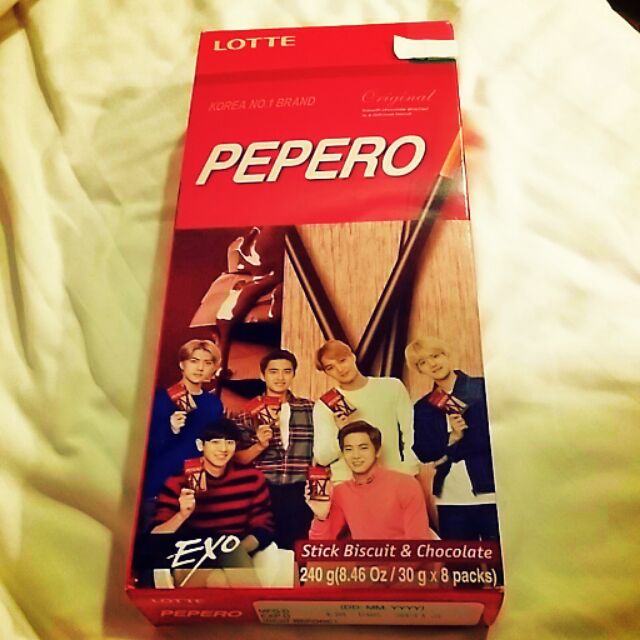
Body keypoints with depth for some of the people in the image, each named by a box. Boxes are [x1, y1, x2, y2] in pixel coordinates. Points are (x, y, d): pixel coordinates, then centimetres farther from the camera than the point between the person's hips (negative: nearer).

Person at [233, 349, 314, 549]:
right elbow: (238, 459, 2)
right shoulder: (249, 412, 3)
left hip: (300, 494, 1)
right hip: (262, 493, -1)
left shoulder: (309, 408, 7)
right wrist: (260, 445, -15)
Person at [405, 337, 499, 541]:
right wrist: (452, 438, -13)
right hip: (451, 499, 3)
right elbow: (423, 453, 3)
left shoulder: (484, 389, 0)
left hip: (490, 491, -3)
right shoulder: (423, 407, 9)